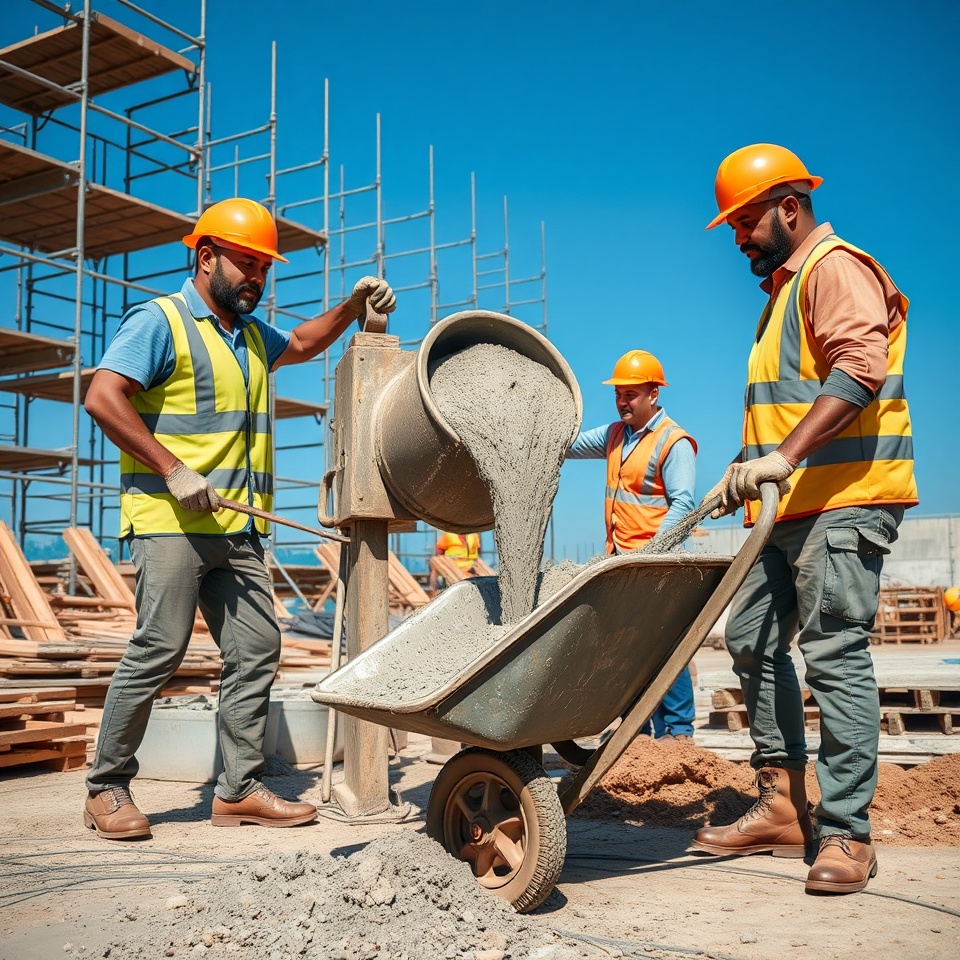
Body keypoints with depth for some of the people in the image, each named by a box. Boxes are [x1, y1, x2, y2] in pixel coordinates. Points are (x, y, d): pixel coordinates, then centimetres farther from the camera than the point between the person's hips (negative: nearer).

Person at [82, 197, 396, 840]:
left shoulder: (252, 334, 22)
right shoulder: (160, 321, -3)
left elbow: (302, 343, 41)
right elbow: (104, 398, -14)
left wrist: (353, 307, 23)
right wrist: (173, 471, -19)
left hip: (238, 530, 8)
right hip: (169, 522, -8)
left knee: (257, 652, 2)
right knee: (159, 650, -8)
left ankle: (240, 790, 10)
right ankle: (107, 788, 7)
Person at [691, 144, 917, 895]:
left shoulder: (836, 268, -6)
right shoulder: (782, 290, 25)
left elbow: (857, 369, -22)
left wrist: (787, 455, -30)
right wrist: (748, 471, 20)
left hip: (844, 499, -10)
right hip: (792, 505, 10)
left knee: (835, 652, -11)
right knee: (753, 640, 8)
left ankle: (845, 833, -4)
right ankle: (781, 806, 15)